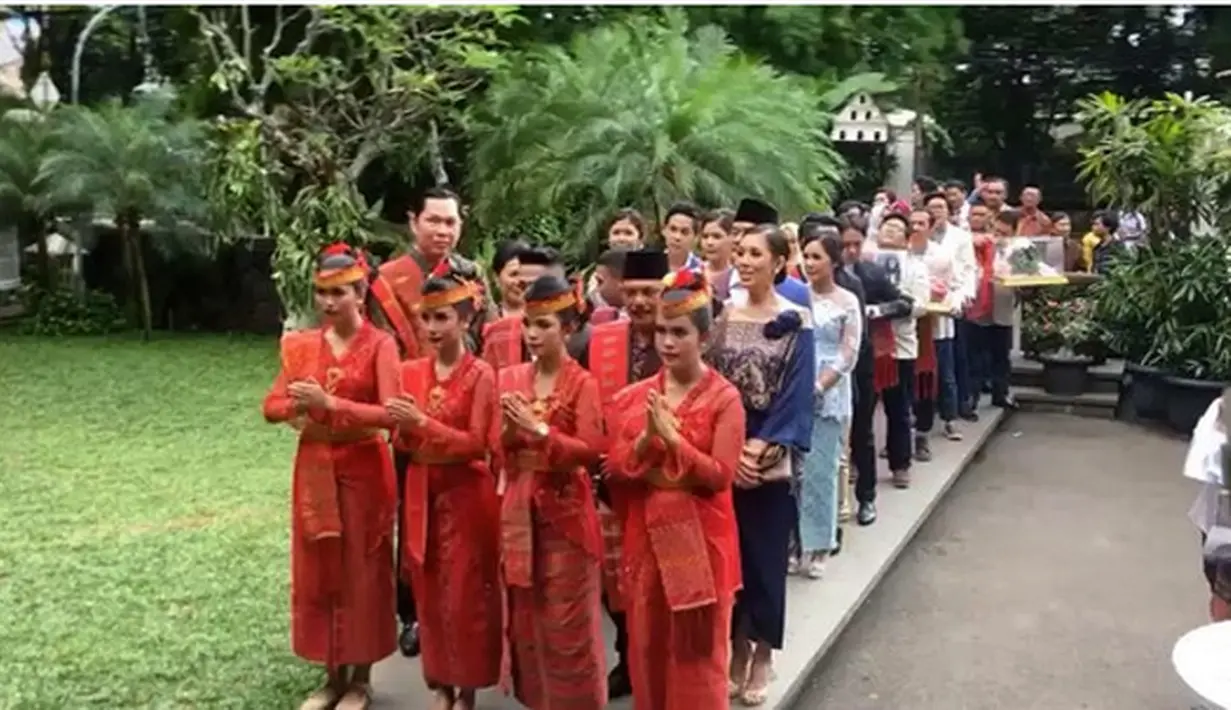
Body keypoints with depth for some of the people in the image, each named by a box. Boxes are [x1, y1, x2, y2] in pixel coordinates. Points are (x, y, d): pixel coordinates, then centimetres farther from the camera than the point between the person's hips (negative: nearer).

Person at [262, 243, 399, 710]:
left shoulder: (380, 344, -9)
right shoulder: (303, 344, 6)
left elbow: (390, 413, -20)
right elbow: (271, 405, 6)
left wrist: (330, 404, -28)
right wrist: (298, 409, -14)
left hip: (364, 471, -5)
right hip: (315, 470, 5)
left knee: (362, 573, 5)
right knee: (317, 573, 11)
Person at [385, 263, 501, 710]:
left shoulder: (480, 375, -11)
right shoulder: (411, 372, 5)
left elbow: (476, 444, -16)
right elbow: (404, 442, 7)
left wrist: (422, 423, -24)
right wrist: (402, 426, -15)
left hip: (466, 496, -5)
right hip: (423, 494, 5)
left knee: (466, 594, 3)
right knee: (429, 593, 12)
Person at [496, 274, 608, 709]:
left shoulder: (583, 383, -8)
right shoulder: (510, 378, 6)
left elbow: (590, 450, -17)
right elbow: (499, 453, 7)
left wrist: (539, 430, -24)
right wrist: (509, 431, -14)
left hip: (566, 510, -5)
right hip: (519, 510, 5)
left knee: (567, 620, 2)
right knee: (525, 615, 14)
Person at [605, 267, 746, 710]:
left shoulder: (724, 398, -8)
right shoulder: (633, 397, 4)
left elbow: (720, 476, -15)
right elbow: (614, 470, 0)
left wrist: (672, 436, -22)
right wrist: (645, 439, -17)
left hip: (700, 537, -4)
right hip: (646, 535, 4)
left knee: (697, 649, 6)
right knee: (647, 644, 14)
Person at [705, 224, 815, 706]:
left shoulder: (796, 323, -5)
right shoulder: (724, 316, 5)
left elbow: (797, 395, -8)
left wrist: (760, 450, -15)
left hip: (769, 463, -3)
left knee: (764, 558, 7)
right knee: (728, 557, 10)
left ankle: (762, 655, 25)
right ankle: (737, 650, 27)